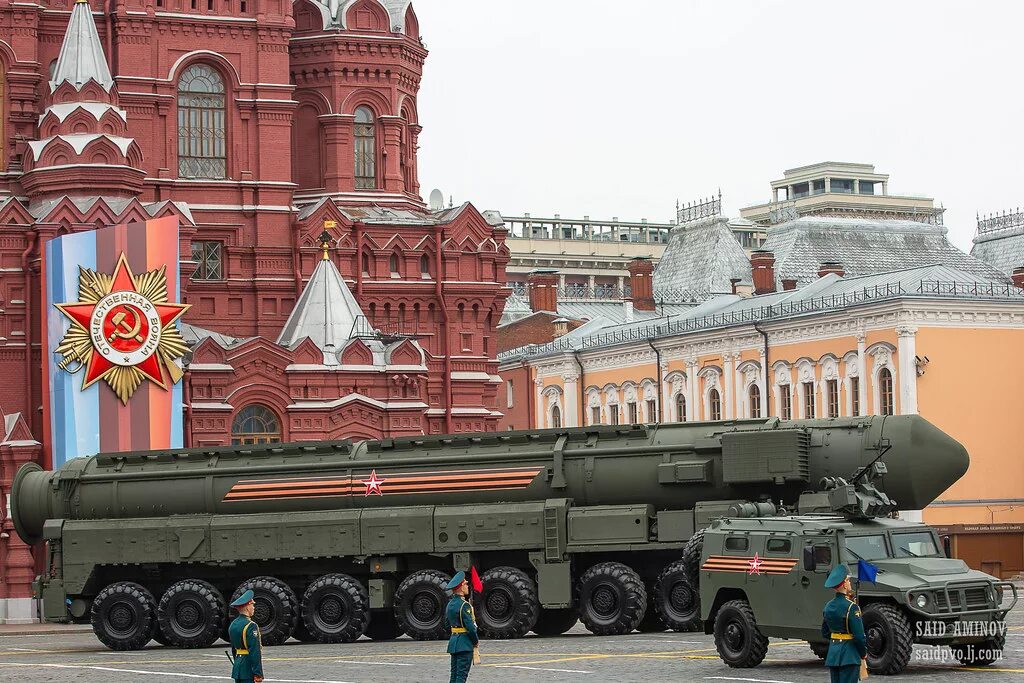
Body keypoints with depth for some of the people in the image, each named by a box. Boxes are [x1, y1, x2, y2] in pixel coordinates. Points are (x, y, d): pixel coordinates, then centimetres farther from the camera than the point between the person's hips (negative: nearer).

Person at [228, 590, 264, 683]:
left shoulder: (233, 625, 12)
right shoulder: (251, 626, -15)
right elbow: (255, 652, -19)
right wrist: (258, 674, -19)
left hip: (237, 667, 9)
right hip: (249, 670, -9)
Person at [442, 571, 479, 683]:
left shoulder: (450, 604, 10)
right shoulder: (464, 605, -16)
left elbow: (447, 625, 18)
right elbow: (470, 626, -18)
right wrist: (476, 641, -5)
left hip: (453, 641, 8)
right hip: (465, 644, -8)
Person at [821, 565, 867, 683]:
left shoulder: (828, 606, 7)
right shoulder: (851, 607, -16)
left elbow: (825, 633, 15)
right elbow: (859, 635, -16)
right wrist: (863, 653, -1)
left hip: (832, 654, 7)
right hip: (849, 655, -7)